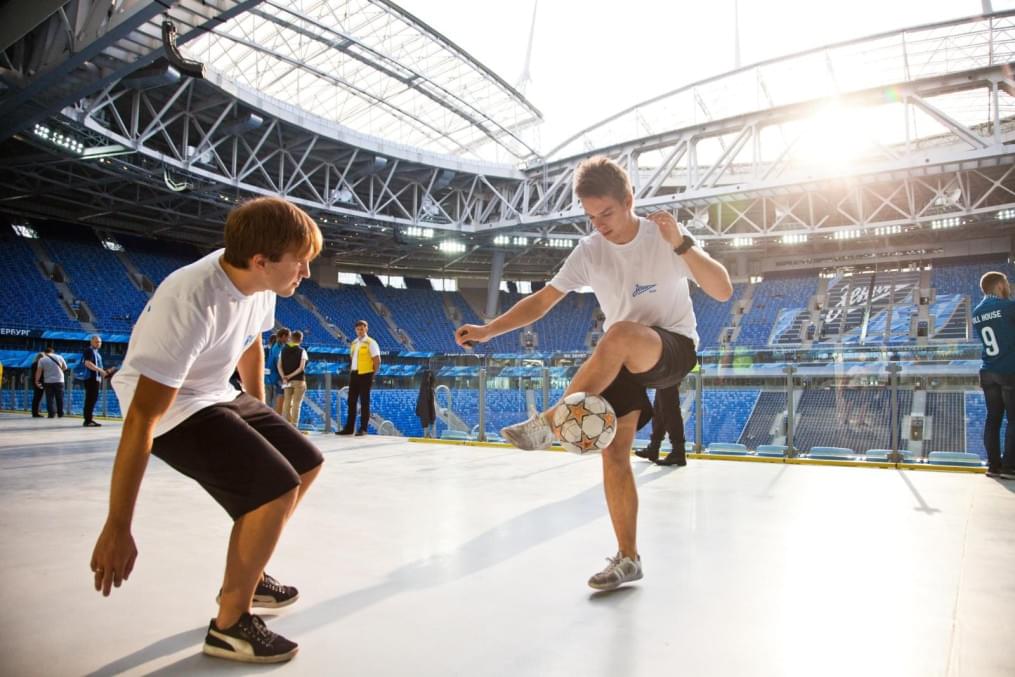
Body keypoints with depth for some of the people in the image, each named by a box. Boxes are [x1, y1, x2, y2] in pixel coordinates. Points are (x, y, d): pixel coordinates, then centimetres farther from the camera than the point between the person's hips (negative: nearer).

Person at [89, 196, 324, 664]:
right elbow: (141, 418, -33)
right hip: (173, 411, -9)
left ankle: (246, 575, 32)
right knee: (276, 489, -22)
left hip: (218, 396, 9)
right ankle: (230, 626, -1)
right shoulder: (191, 305, -35)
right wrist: (117, 527, -29)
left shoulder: (257, 279, -10)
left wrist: (258, 412, 24)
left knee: (305, 465, 13)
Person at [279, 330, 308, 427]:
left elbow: (279, 366, -1)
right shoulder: (302, 351, -5)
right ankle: (294, 425, -5)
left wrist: (284, 377, -9)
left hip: (286, 380, 4)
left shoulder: (283, 350, 7)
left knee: (287, 402, 9)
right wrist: (291, 376, -11)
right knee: (296, 403, -2)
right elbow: (301, 367, -14)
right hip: (298, 380, -4)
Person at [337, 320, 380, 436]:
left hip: (365, 375, -7)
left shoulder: (370, 343, -7)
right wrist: (351, 371, 12)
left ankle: (363, 428, 5)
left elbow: (377, 361, -10)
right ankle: (349, 428, 16)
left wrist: (371, 374, -7)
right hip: (354, 374, 7)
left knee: (364, 402, -1)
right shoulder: (353, 343, 13)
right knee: (351, 401, 9)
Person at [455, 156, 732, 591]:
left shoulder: (665, 237, -12)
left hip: (674, 349, -4)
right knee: (614, 450, -7)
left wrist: (681, 245, -32)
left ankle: (551, 422, -29)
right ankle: (628, 559, 8)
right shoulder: (589, 252, -1)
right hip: (620, 362, 5)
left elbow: (723, 292, -19)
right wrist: (487, 330, -11)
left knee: (620, 334, -38)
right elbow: (541, 301, 0)